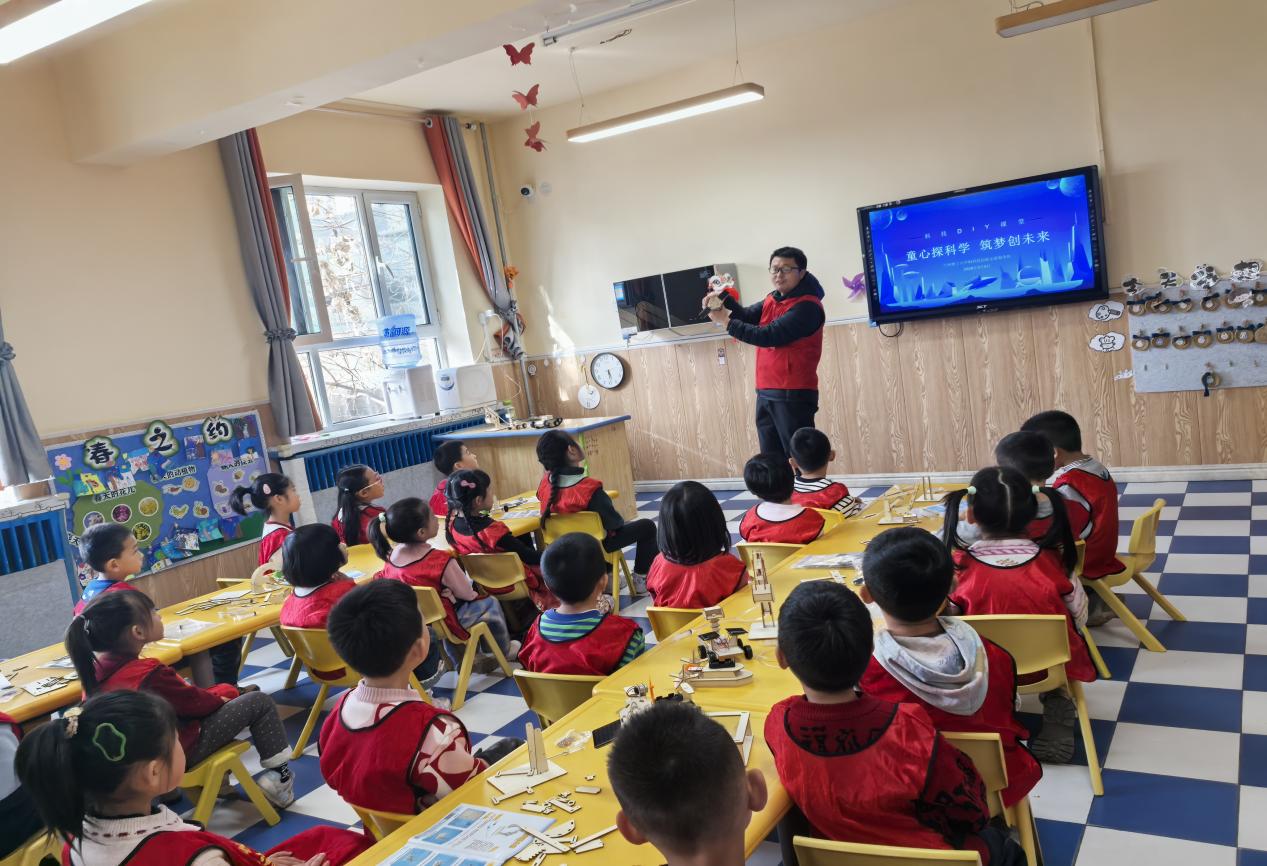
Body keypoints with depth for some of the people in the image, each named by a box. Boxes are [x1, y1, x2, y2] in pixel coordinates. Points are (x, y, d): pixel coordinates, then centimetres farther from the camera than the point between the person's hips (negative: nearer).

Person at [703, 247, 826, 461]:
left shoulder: (807, 307, -13)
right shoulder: (772, 300, 15)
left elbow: (769, 335, -19)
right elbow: (746, 316, 5)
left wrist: (726, 322, -13)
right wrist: (724, 298, -13)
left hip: (793, 395, -8)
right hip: (766, 394, 8)